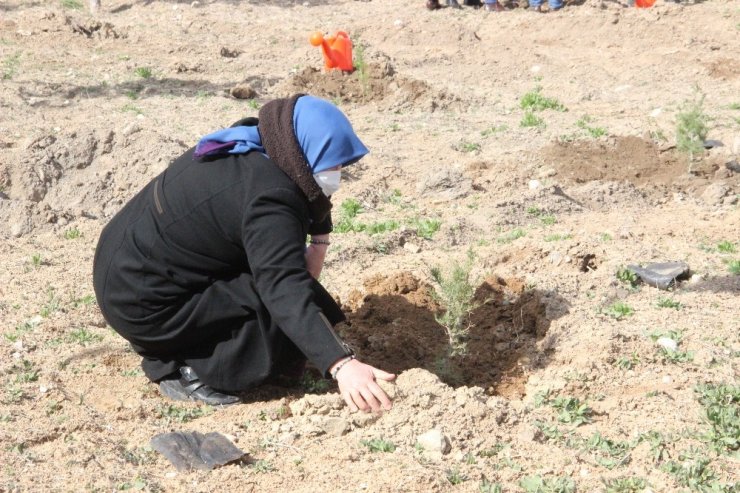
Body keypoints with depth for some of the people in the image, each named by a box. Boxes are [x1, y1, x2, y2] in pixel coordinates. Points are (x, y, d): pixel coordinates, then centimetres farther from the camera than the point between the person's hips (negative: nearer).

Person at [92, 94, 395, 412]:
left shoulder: (253, 144, 1)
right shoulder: (268, 199, -27)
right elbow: (285, 290, -39)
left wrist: (320, 239, 4)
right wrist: (341, 365, -48)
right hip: (142, 305, -10)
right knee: (285, 311, -14)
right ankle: (184, 370, -6)